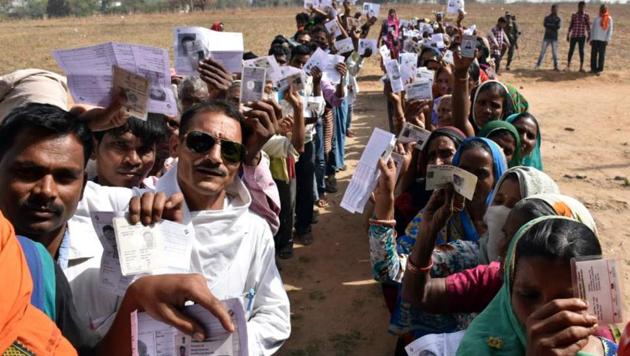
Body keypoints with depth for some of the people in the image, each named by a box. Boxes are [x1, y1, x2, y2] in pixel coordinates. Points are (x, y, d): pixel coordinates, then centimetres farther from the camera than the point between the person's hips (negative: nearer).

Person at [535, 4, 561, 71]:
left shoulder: (558, 19, 6)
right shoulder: (547, 17, 8)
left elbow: (558, 27, -12)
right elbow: (544, 24, -12)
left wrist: (549, 25, -10)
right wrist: (553, 26, -14)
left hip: (554, 38, 0)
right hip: (547, 37, 1)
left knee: (554, 52, -3)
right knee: (542, 51, -3)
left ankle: (555, 66, 2)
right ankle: (538, 65, 1)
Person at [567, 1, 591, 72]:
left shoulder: (586, 16, 0)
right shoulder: (574, 15, 6)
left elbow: (588, 27, -2)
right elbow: (570, 26, 9)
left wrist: (589, 36, -8)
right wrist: (567, 36, 7)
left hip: (582, 36, -2)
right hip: (573, 36, 2)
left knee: (581, 51, -3)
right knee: (571, 50, 3)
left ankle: (581, 67, 1)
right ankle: (568, 66, 13)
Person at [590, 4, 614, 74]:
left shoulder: (609, 19, 4)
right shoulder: (596, 18, 9)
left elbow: (610, 30, 0)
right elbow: (592, 29, 10)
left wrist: (607, 40, -9)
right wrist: (591, 39, 3)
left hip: (603, 40, -2)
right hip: (595, 39, 2)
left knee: (601, 55, -1)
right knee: (593, 54, 2)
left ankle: (599, 69, 3)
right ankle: (593, 68, 9)